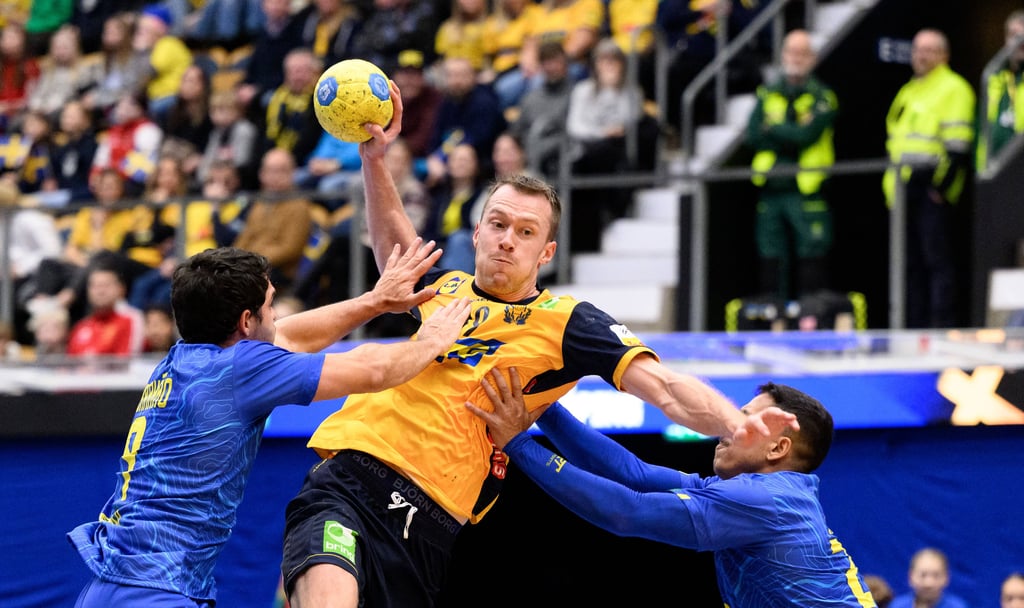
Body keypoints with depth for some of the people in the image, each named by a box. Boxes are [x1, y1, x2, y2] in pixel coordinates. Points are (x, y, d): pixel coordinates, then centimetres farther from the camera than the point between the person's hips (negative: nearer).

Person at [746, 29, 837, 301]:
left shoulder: (821, 97, 3)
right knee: (772, 261, 5)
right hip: (771, 188, 4)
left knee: (811, 258, -5)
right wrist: (791, 135, -7)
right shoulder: (768, 94, 15)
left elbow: (807, 135, -13)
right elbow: (753, 135, 1)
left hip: (806, 189, -4)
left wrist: (773, 128, -1)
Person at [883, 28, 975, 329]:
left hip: (931, 188, -8)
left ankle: (942, 324, -10)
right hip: (905, 188, 8)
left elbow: (958, 146, -12)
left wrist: (942, 185, -17)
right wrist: (892, 185, 18)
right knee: (912, 262, 9)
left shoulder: (953, 88, -4)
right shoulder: (908, 92, 23)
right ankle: (915, 324, 12)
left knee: (937, 257, -10)